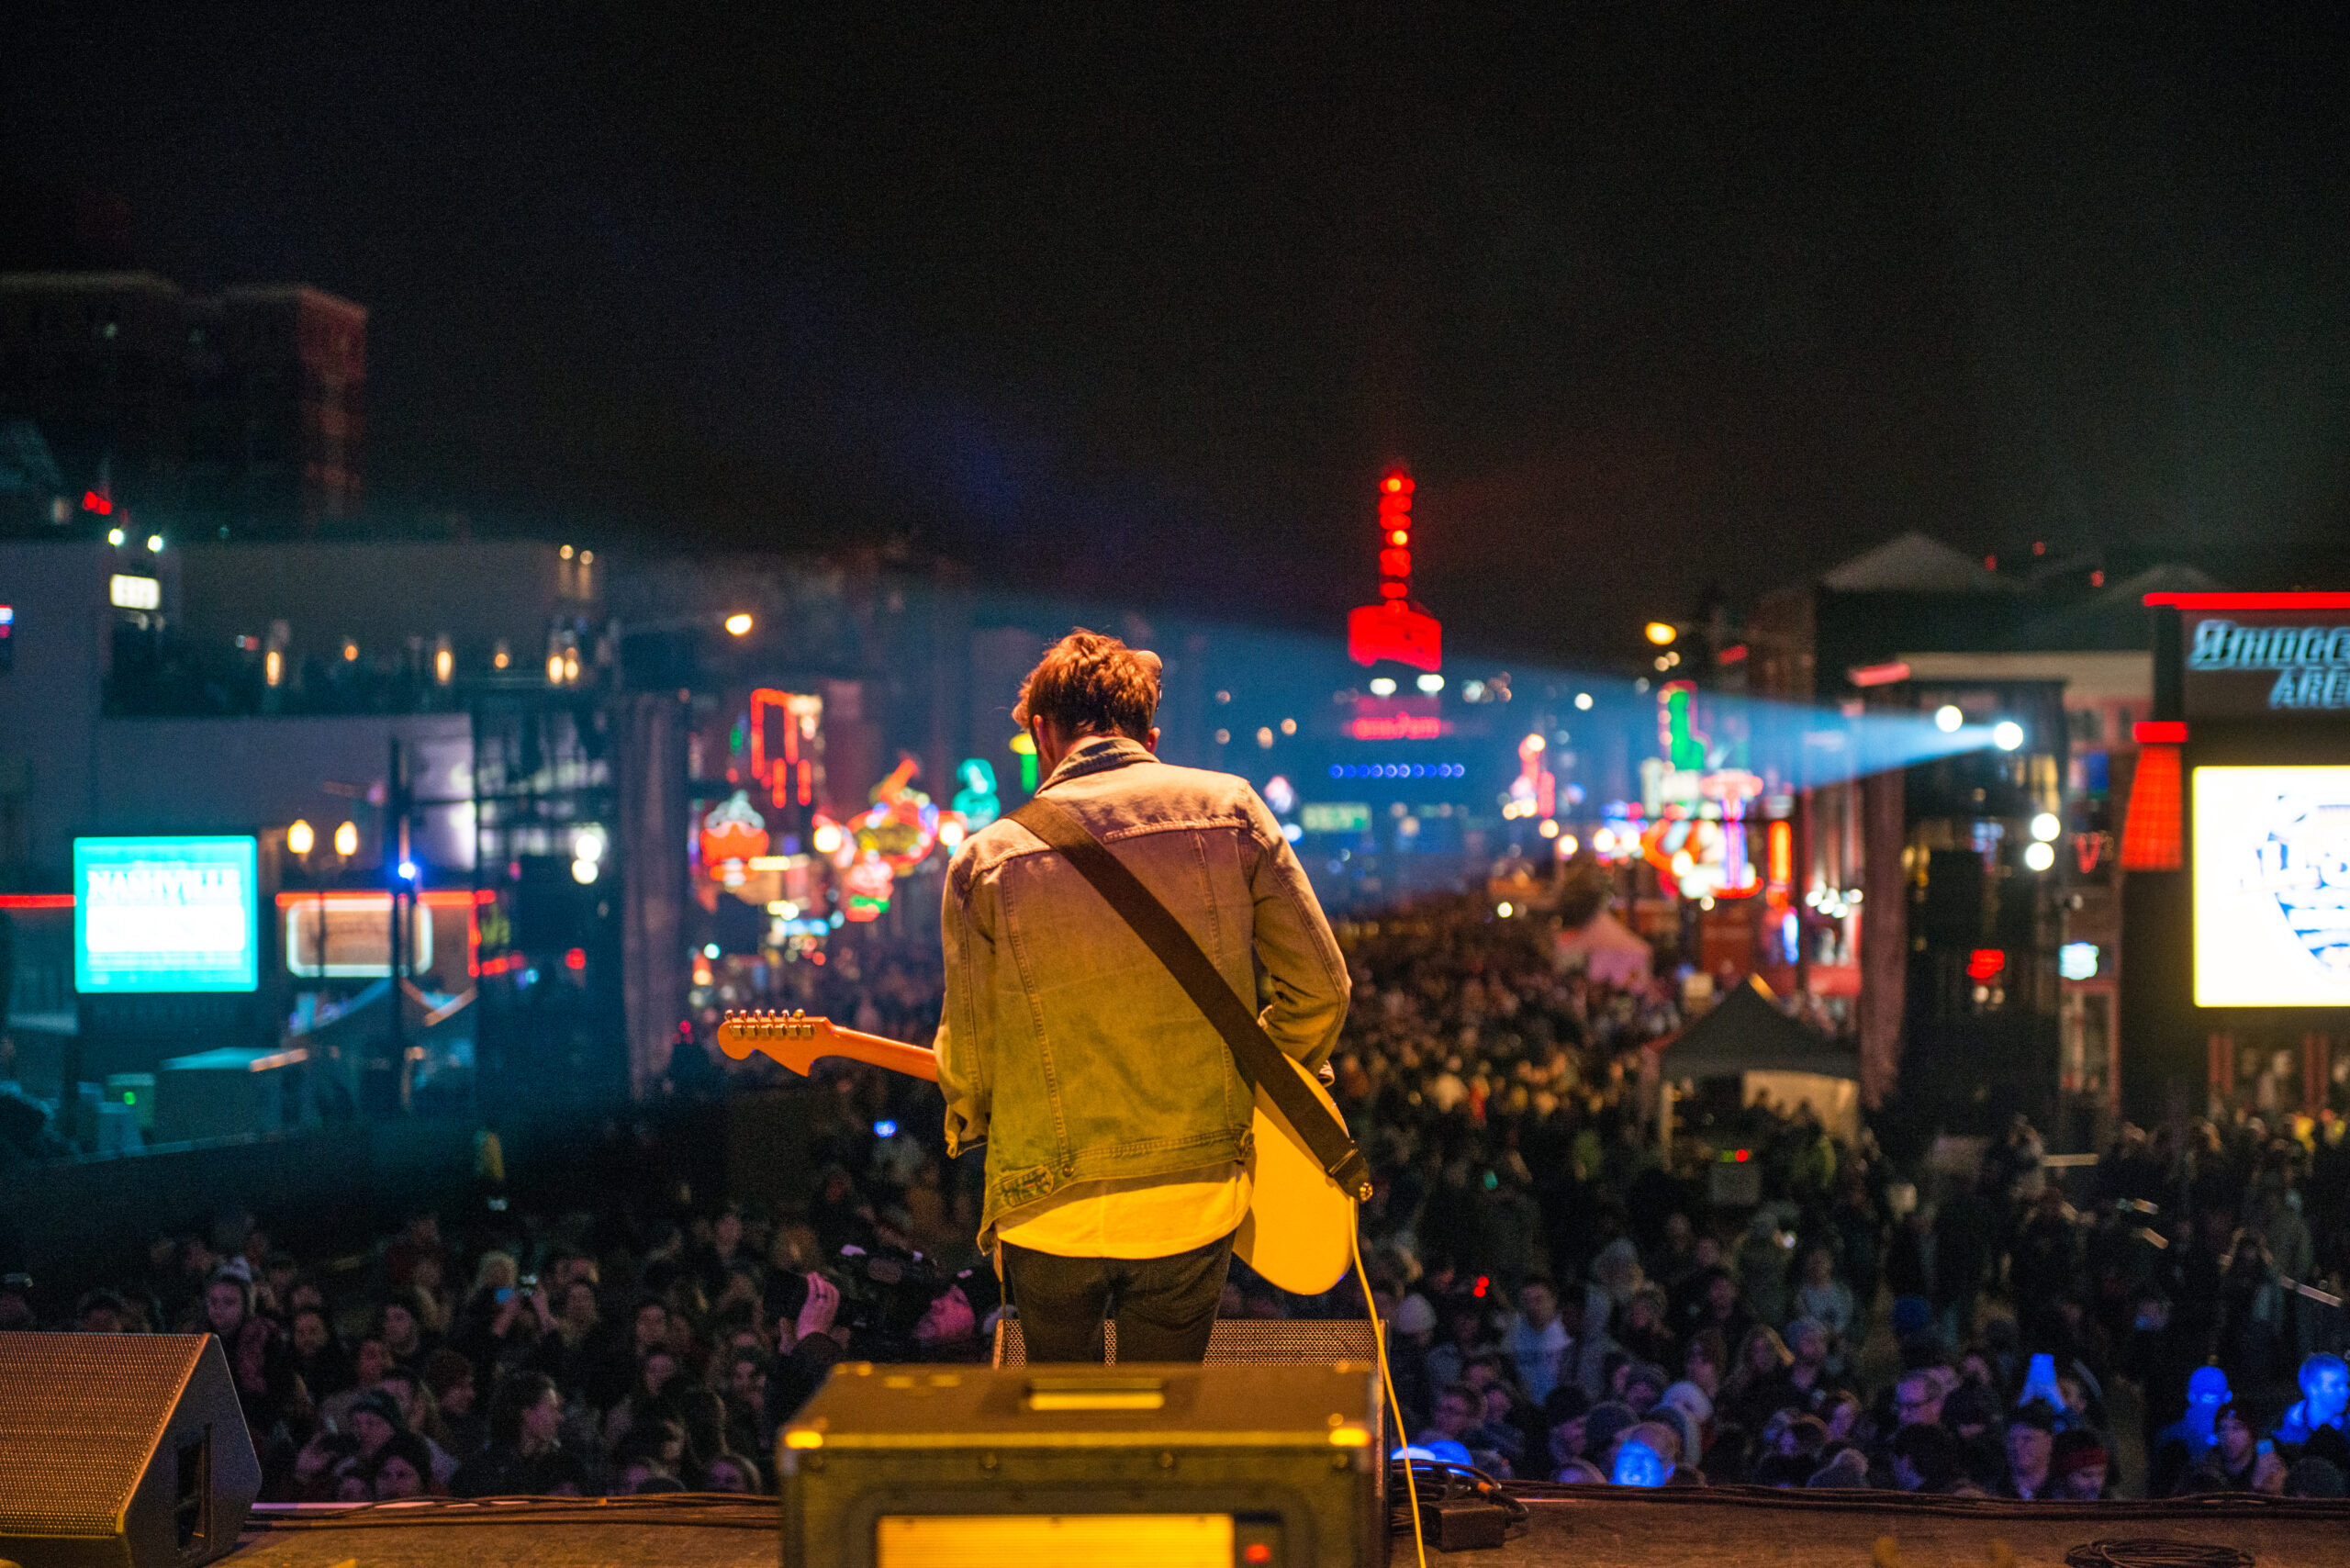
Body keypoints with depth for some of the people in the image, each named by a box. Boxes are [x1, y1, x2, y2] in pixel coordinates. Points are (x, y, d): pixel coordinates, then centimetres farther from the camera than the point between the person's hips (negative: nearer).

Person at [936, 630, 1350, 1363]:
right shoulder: (1228, 807, -3)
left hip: (1048, 1217, -1)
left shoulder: (988, 857, -5)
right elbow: (1321, 985, -2)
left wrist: (967, 1114, 20)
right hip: (1195, 1203, 1)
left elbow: (967, 1061, -3)